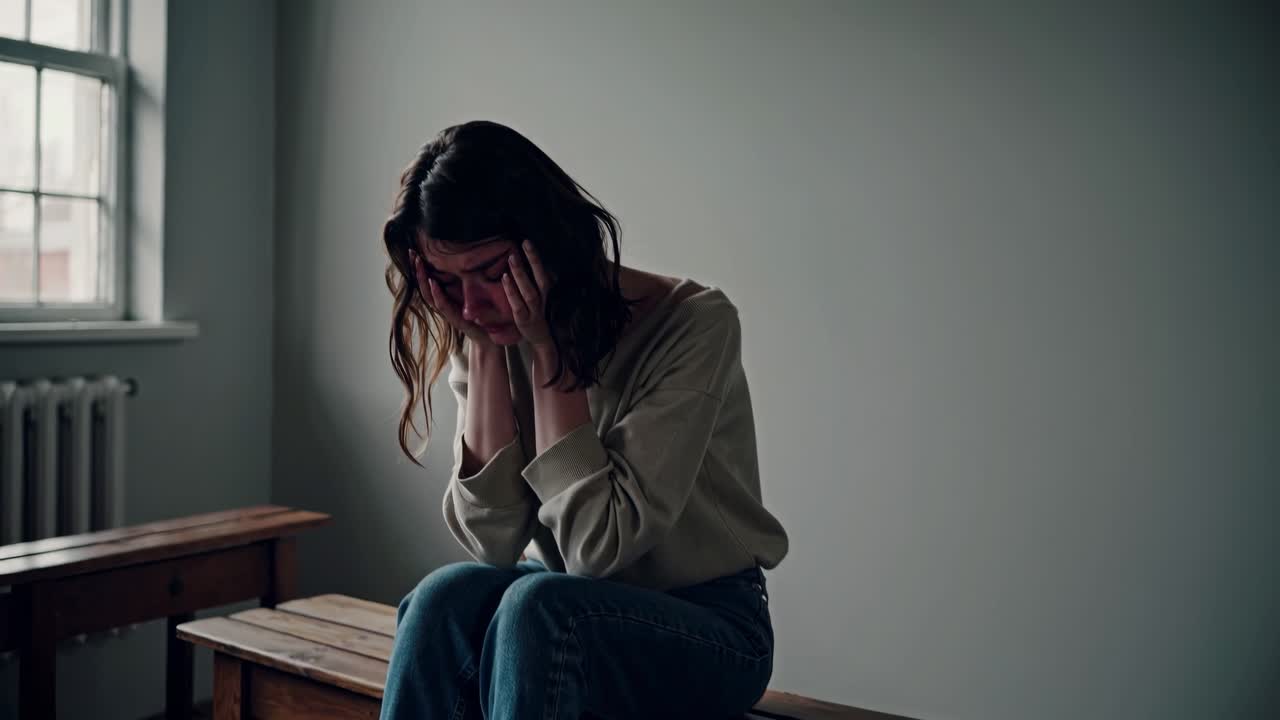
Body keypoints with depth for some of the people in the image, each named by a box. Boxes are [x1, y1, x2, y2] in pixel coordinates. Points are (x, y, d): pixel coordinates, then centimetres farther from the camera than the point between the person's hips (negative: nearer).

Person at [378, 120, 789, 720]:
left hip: (710, 630, -3)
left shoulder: (693, 323, -20)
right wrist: (485, 349, -19)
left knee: (538, 604, -33)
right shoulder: (483, 333, -5)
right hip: (564, 606, 4)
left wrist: (547, 349, -23)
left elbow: (600, 546, -23)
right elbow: (493, 541, -14)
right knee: (445, 597, -28)